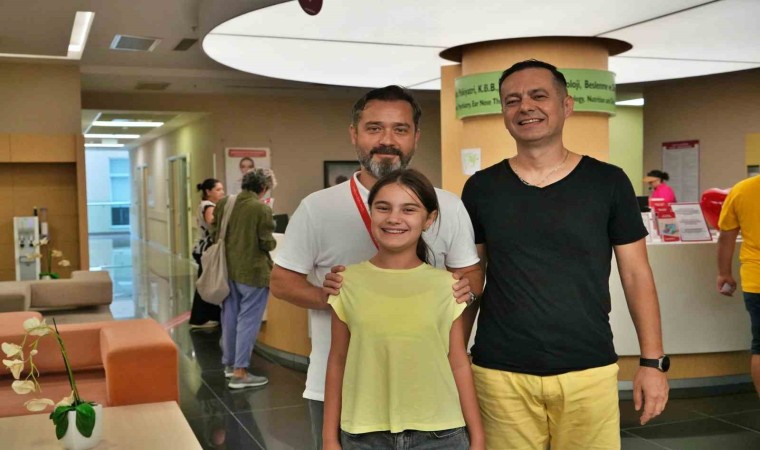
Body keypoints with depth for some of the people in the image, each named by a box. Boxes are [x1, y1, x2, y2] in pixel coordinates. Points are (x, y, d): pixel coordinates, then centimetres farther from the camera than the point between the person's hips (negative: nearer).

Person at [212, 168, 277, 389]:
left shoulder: (224, 203, 1)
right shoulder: (262, 209, -17)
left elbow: (215, 234, 8)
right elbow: (266, 244, -14)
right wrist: (273, 243, 7)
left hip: (227, 270, 7)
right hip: (252, 272, -6)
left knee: (229, 319, 18)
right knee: (248, 321, 1)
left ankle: (229, 363, 31)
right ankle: (240, 372, 4)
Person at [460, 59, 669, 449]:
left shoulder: (608, 182, 0)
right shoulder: (481, 188, 2)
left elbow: (636, 275, 3)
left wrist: (653, 361, -1)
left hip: (589, 371, 0)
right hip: (500, 373, 1)